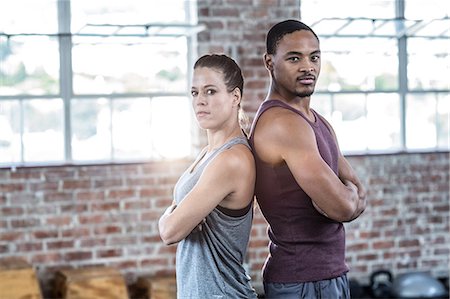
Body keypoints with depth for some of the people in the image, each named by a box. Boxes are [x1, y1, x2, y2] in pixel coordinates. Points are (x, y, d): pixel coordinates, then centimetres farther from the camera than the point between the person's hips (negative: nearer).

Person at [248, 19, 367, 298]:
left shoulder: (319, 123, 12)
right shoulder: (282, 123, -19)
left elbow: (360, 196, 11)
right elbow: (342, 206, -24)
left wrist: (344, 197, -11)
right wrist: (348, 192, -2)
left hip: (329, 273, 9)